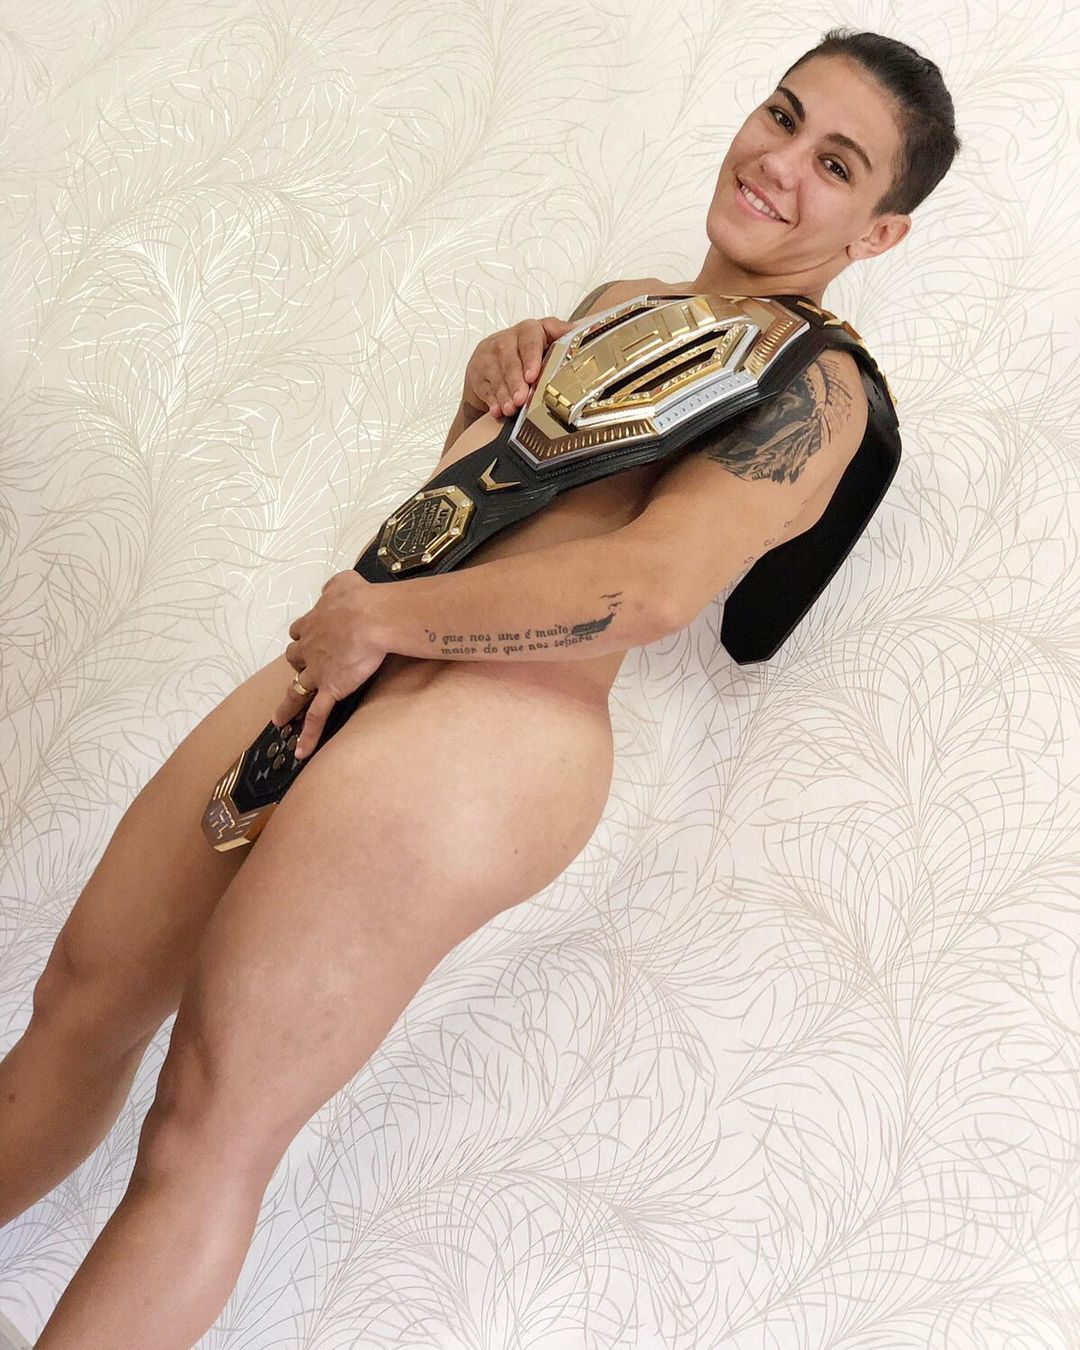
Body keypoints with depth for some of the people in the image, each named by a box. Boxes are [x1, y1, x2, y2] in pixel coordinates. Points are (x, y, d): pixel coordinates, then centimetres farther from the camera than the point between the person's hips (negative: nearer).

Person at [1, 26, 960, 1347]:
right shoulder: (620, 301, 21)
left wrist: (379, 615, -15)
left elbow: (651, 587, -20)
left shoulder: (811, 385, -5)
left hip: (479, 732, -9)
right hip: (333, 674, 9)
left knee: (200, 1143, -3)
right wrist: (494, 371, 10)